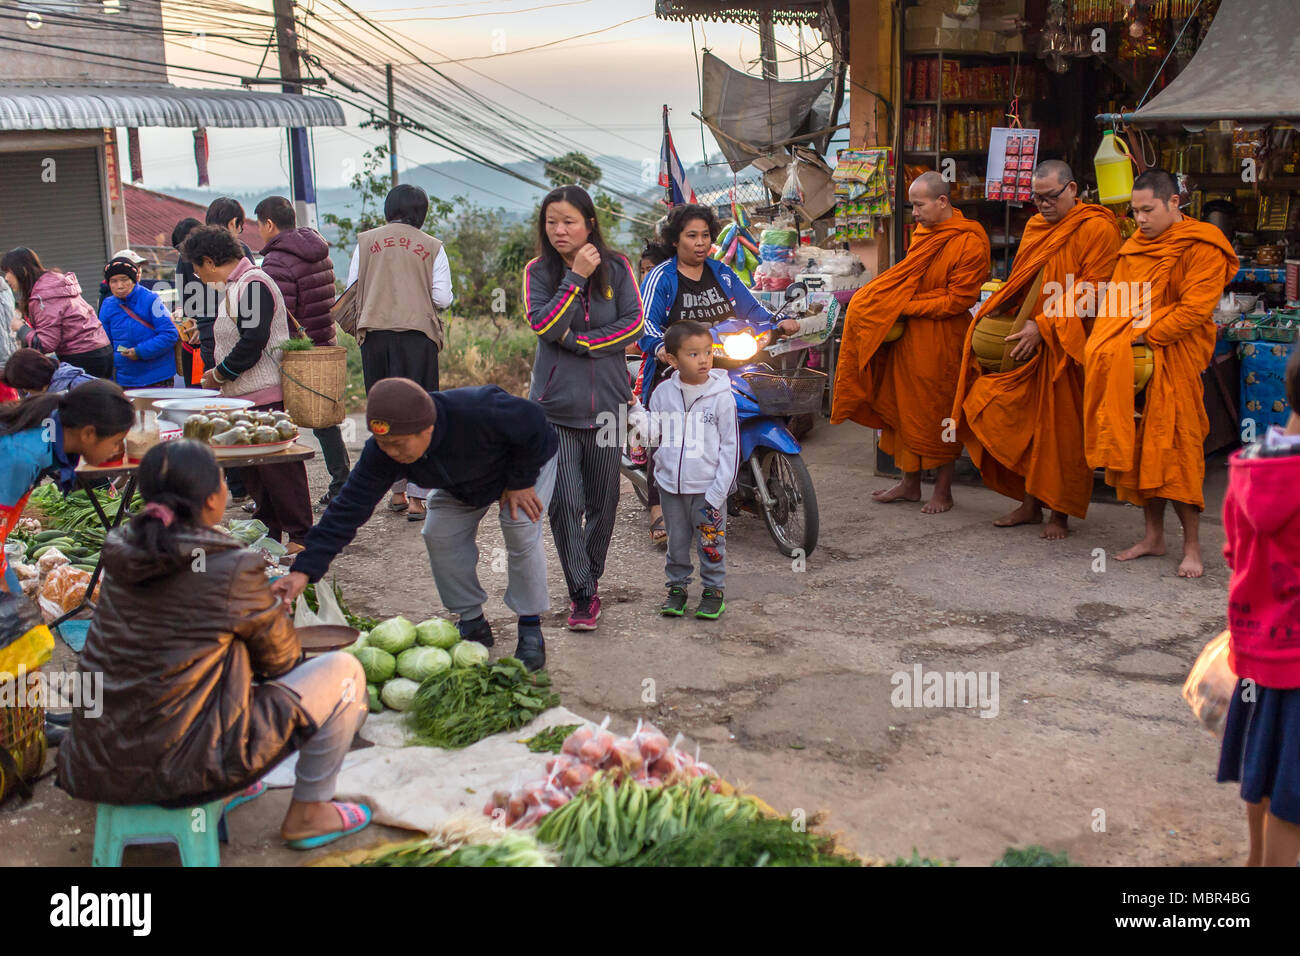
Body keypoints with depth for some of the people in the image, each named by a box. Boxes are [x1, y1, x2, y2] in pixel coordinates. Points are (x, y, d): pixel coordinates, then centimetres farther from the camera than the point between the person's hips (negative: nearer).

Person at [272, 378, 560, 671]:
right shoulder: (380, 453, -30)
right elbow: (349, 508, -29)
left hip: (528, 456, -5)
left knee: (521, 529, -22)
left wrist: (521, 482, -21)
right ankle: (472, 623, 8)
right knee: (440, 536, -11)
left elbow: (534, 423, -29)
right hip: (461, 483, 5)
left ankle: (531, 631, -5)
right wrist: (304, 569, -38)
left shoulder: (478, 412, -46)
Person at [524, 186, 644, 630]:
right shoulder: (538, 272, 2)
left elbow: (633, 324, -4)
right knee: (564, 503, -7)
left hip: (607, 402, 1)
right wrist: (577, 278, -17)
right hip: (555, 405, -1)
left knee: (603, 502, 9)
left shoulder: (617, 268, 4)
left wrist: (580, 342, -12)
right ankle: (582, 594, 1)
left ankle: (590, 580, 28)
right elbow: (544, 325, -12)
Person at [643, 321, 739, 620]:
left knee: (710, 543, 6)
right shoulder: (662, 393, 0)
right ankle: (677, 587, 30)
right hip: (670, 485, 3)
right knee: (676, 541, 14)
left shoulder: (721, 396, -8)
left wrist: (717, 494, -11)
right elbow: (653, 435, 7)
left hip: (707, 488, -2)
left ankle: (714, 589, 23)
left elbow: (730, 447, -6)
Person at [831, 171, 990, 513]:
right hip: (909, 336, 8)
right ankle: (909, 483, 24)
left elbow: (958, 300, -18)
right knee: (906, 409, 12)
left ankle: (943, 490, 14)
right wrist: (888, 301, 5)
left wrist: (907, 306, -17)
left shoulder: (969, 242, -14)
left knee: (940, 414, 2)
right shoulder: (923, 232, 11)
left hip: (941, 342, -8)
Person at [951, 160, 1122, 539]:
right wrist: (997, 311, 4)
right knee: (1020, 420, 4)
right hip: (1027, 342, 6)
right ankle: (1030, 504, 16)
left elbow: (1090, 291, -15)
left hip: (1067, 347, -6)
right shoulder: (1035, 226, 15)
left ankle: (1059, 512, 10)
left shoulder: (1096, 229, -8)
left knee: (1060, 427, 0)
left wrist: (1043, 326, -20)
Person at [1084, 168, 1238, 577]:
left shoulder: (1201, 248, -8)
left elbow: (1196, 308, -15)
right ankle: (1153, 536, 20)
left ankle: (1192, 547, 1)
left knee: (1176, 450, -7)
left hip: (1174, 360, -6)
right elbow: (1115, 299, 15)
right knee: (1138, 449, 8)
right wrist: (1106, 343, -2)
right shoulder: (1135, 247, 14)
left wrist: (1146, 336, -18)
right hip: (1129, 360, 7)